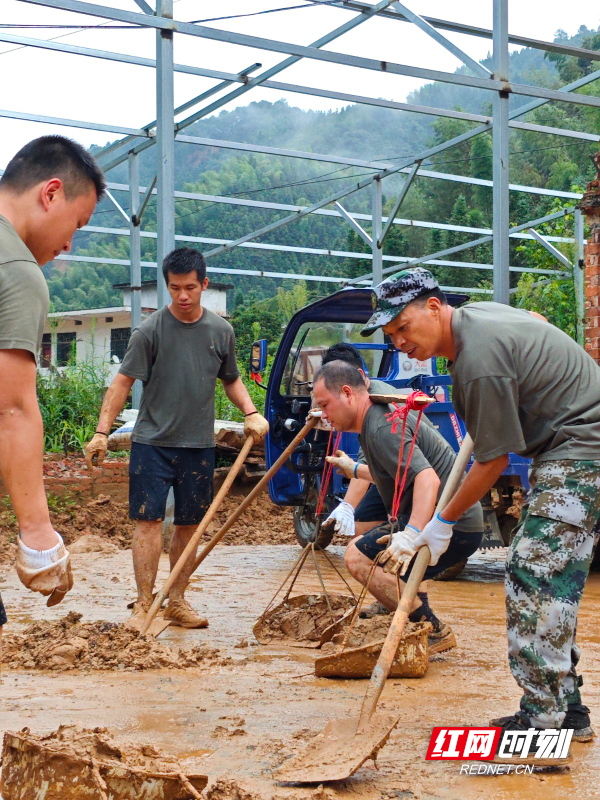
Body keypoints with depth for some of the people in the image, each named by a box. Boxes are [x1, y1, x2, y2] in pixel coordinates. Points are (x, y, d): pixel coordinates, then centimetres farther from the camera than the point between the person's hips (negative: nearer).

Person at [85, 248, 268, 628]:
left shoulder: (221, 331, 5)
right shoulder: (151, 330, -7)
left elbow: (231, 380, 19)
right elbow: (123, 382, -7)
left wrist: (251, 413, 2)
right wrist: (102, 432, -14)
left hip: (199, 444, 4)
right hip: (153, 441, -3)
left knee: (189, 525, 9)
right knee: (149, 520, -8)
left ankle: (177, 601, 20)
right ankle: (144, 605, -2)